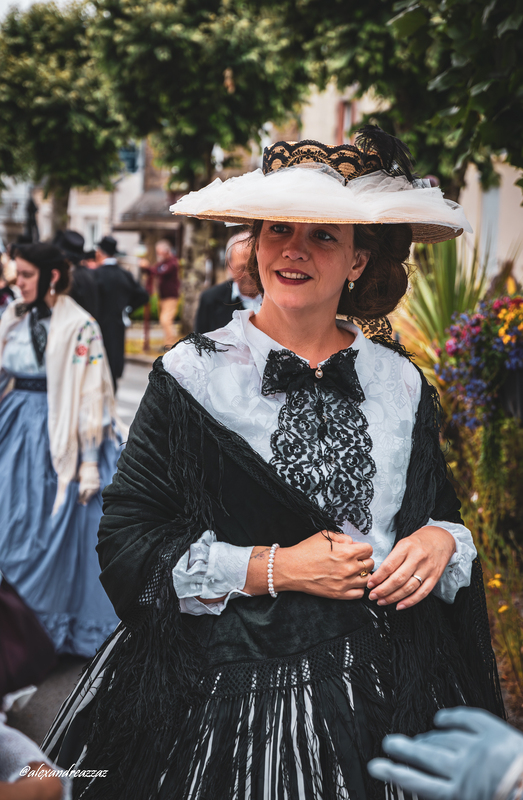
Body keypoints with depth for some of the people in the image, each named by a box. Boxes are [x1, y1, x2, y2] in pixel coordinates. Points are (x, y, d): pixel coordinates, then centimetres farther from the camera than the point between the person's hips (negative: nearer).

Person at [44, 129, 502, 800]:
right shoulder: (193, 374, -5)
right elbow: (125, 543, -9)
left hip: (389, 688, 3)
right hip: (226, 694, -3)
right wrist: (275, 569, -16)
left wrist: (441, 541, -8)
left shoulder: (401, 384, 5)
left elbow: (445, 511, 15)